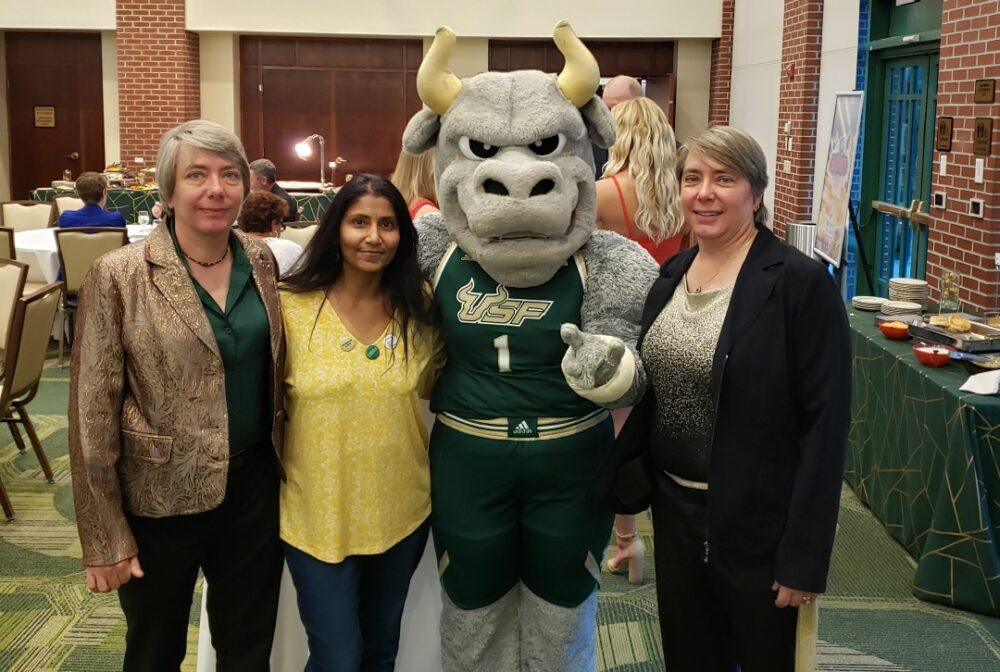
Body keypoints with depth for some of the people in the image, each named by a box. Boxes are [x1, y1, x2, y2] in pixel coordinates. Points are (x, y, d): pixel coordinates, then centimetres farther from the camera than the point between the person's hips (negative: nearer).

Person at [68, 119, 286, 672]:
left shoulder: (261, 261, 0)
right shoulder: (118, 276, -14)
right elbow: (93, 412, -12)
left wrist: (281, 459, 9)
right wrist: (106, 536, -11)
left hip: (255, 484, 4)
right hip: (161, 496, -3)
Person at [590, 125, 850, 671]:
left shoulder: (800, 282, -15)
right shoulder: (672, 274, 5)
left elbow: (825, 424, -16)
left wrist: (805, 554, -17)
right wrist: (615, 479, 7)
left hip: (760, 525, -6)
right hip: (675, 510, 6)